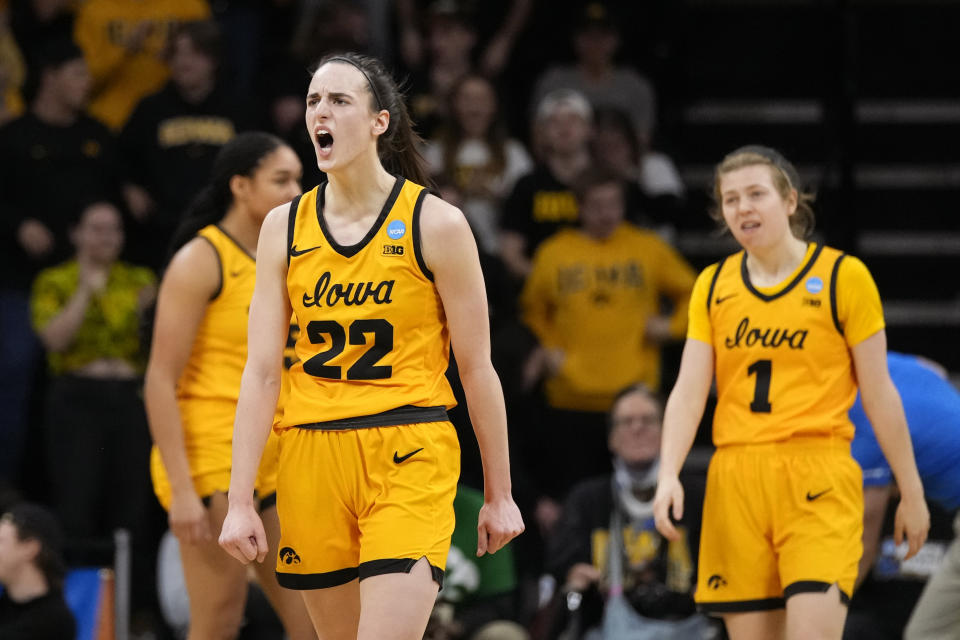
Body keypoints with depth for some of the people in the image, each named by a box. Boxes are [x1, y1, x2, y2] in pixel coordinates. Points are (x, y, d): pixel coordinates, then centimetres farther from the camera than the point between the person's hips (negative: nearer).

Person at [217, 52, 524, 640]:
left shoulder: (435, 224, -3)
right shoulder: (285, 227, 7)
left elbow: (477, 369, 1)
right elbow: (262, 371, 5)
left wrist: (499, 494, 4)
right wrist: (240, 501, -1)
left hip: (408, 459, -4)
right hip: (313, 459, 4)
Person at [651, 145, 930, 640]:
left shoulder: (843, 276, 1)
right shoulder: (713, 286, 11)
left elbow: (879, 394, 4)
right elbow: (688, 391, 6)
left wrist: (911, 492, 6)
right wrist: (668, 475, -9)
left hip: (818, 484, -4)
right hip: (735, 484, 4)